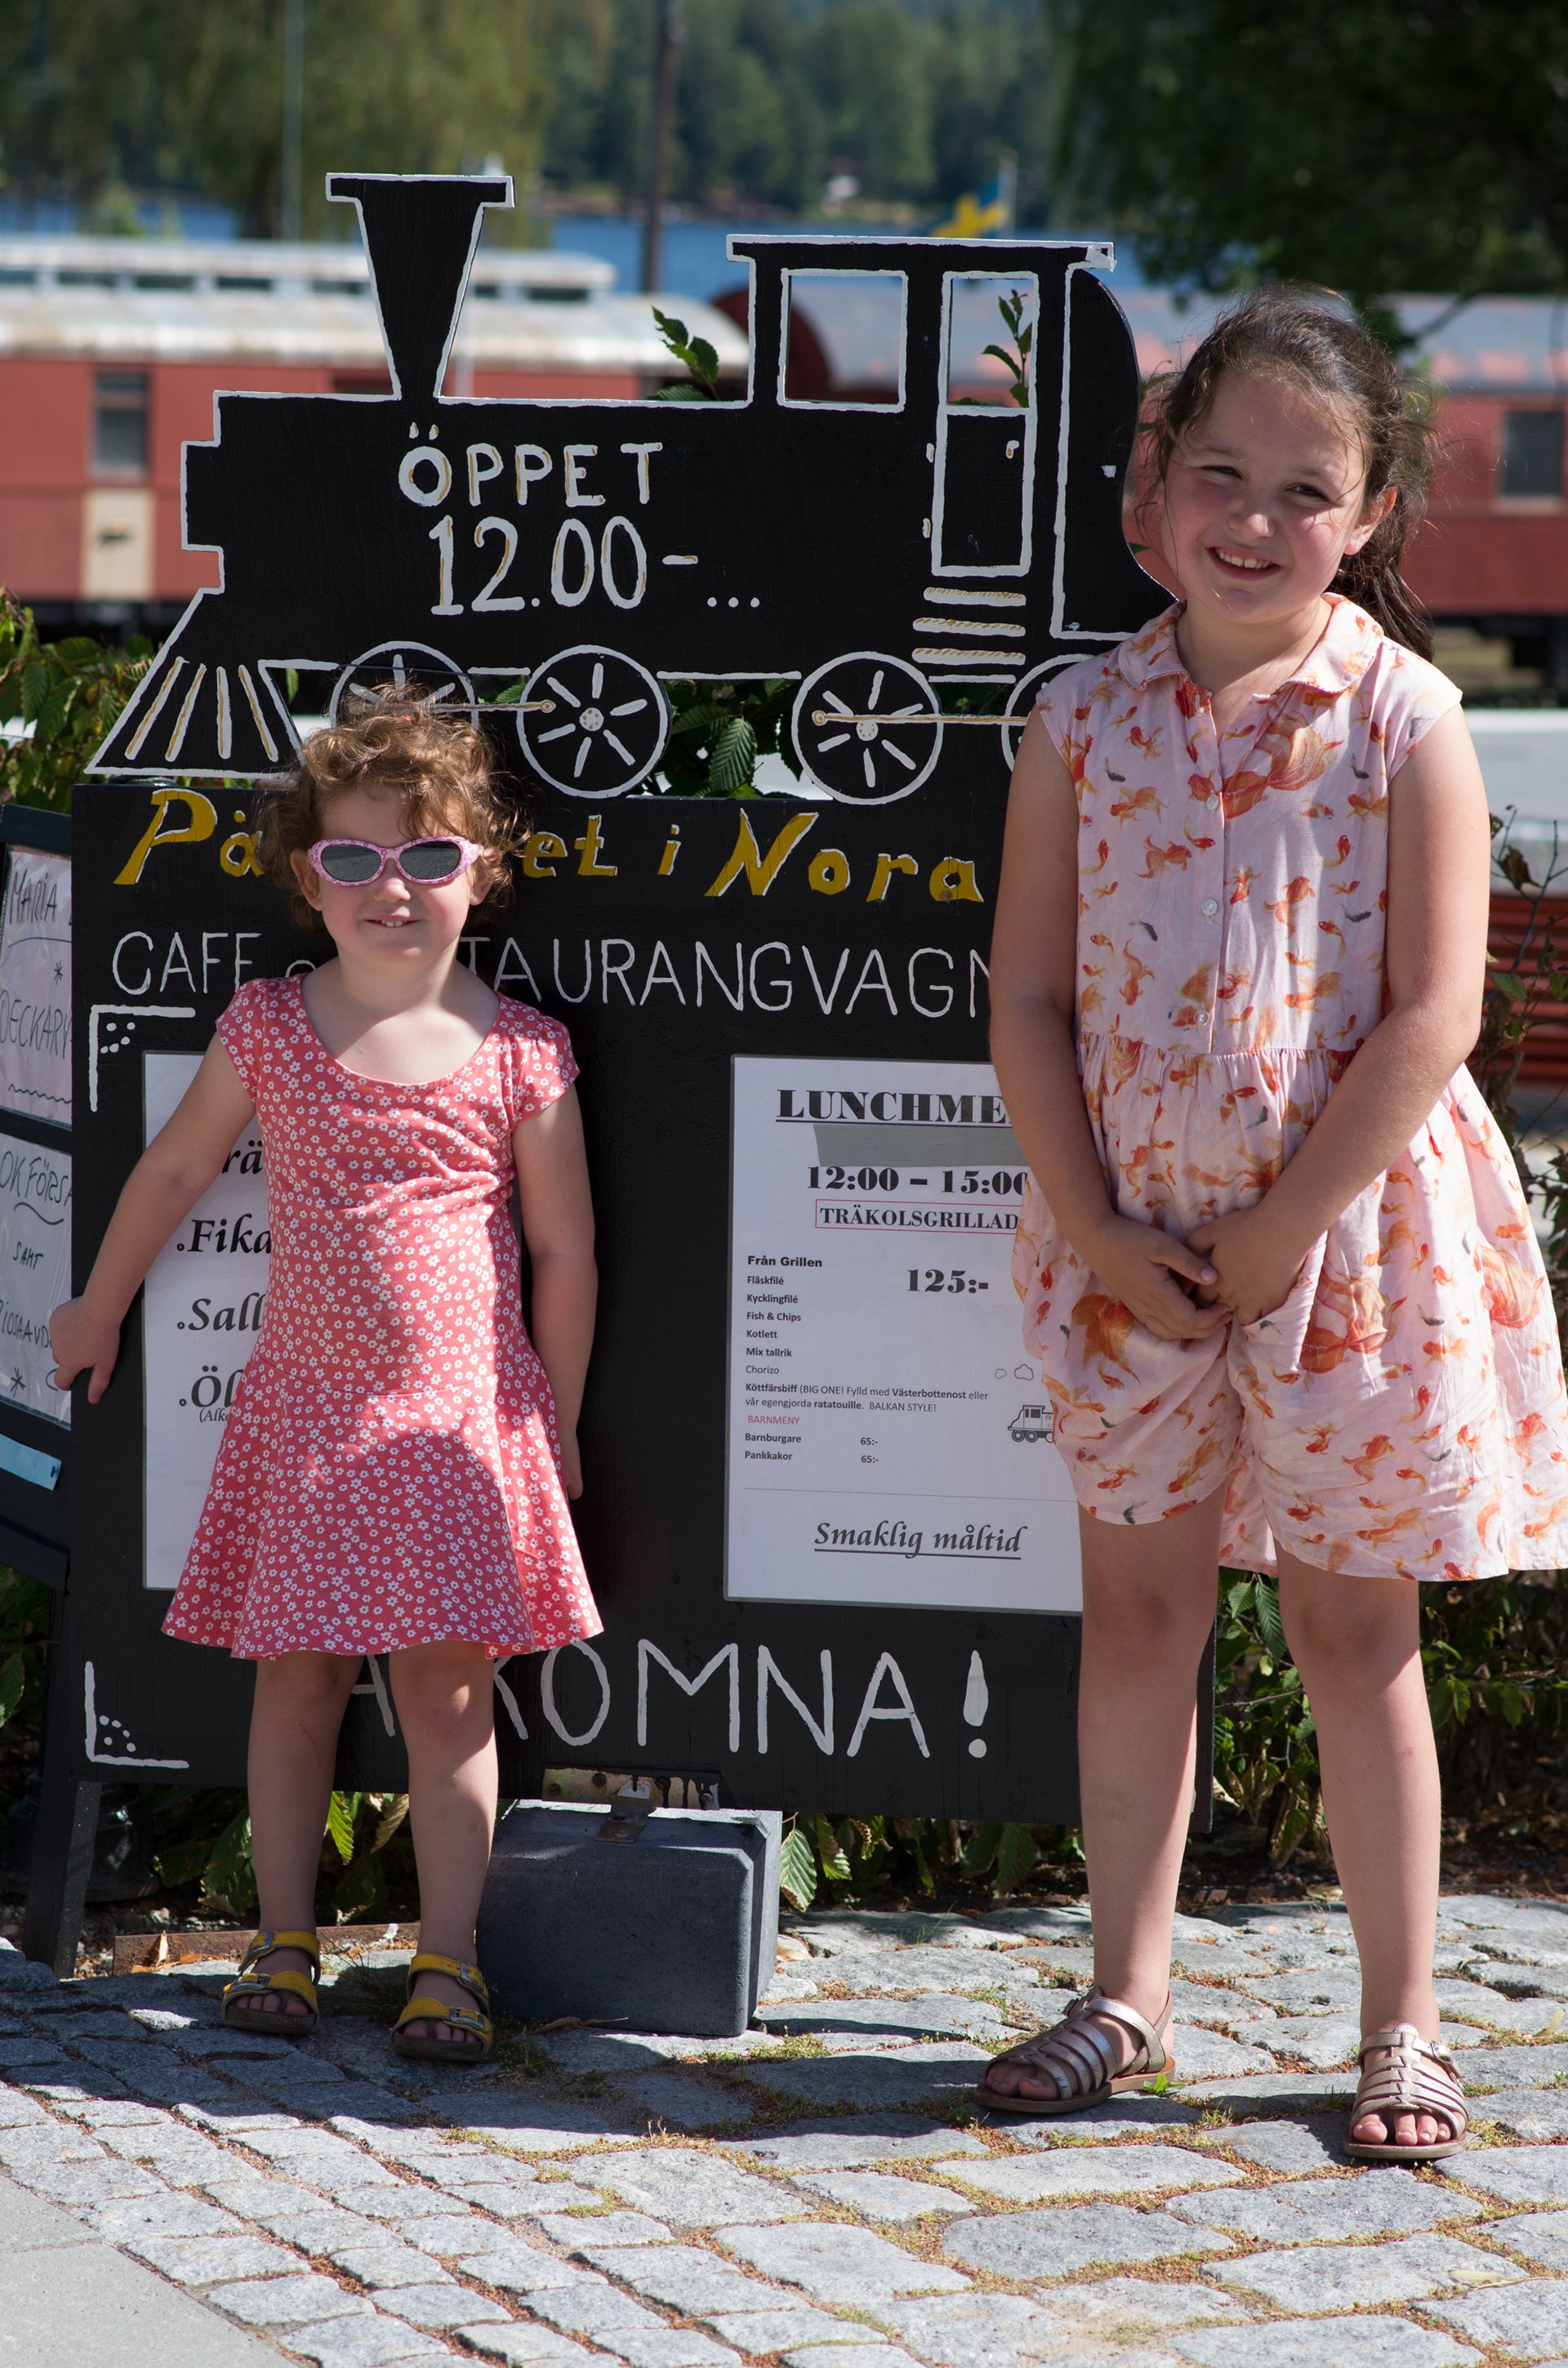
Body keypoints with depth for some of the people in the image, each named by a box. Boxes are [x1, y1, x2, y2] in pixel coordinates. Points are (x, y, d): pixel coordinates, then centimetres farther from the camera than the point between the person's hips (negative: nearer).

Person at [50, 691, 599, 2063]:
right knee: (296, 1681, 7)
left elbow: (564, 1250, 5)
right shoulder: (268, 1028, 1)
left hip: (462, 1417, -2)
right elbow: (177, 1168, 16)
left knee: (449, 1690, -1)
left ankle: (448, 1963, 4)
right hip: (304, 1410, 2)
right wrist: (101, 1310, 26)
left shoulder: (521, 1053, -3)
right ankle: (284, 1946, 18)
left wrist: (554, 1426, 8)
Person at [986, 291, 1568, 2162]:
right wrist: (1095, 1227, -6)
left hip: (1345, 1237, -3)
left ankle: (1401, 2024, 15)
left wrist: (1281, 1233, -14)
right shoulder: (1088, 719, 1)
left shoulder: (1404, 720, -8)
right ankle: (1125, 1993, 21)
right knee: (1136, 1606, 9)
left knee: (1353, 1627, 4)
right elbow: (1026, 992, 2)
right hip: (1133, 1245, 3)